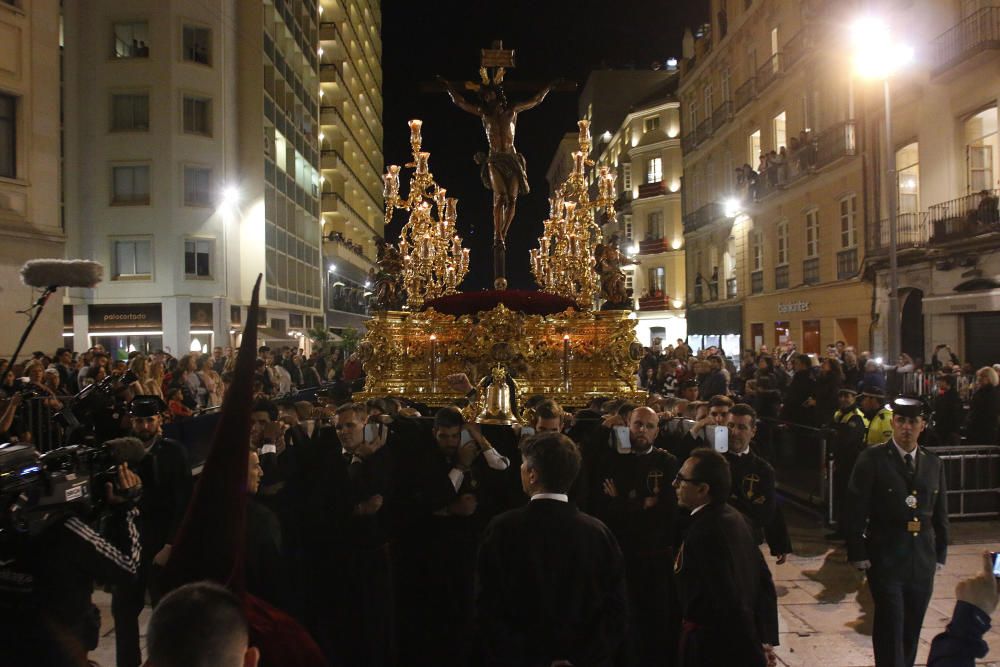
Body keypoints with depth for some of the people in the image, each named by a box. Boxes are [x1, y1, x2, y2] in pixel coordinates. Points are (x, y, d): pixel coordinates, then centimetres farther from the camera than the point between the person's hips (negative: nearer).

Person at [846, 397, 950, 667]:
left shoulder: (934, 464, 8)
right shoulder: (872, 459, -7)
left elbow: (940, 514, 14)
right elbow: (856, 510, -8)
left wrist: (940, 554, 11)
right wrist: (858, 554, -11)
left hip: (922, 561, 4)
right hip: (885, 559, -4)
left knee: (912, 629, 13)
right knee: (891, 627, -3)